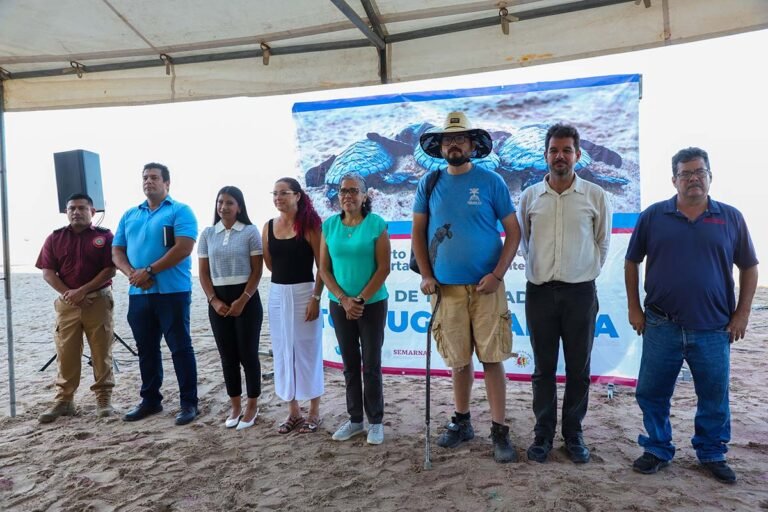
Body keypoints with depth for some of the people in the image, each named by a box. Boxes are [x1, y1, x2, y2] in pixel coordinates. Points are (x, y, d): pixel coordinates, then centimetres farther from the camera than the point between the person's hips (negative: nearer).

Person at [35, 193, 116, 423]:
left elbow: (110, 270, -7)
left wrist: (82, 291, -13)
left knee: (101, 352, 2)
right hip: (67, 303, 3)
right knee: (65, 353, 5)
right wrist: (67, 293, -10)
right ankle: (64, 400, 15)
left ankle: (103, 398, 11)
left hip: (98, 300, -2)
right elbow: (47, 272, 4)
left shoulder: (104, 236, 1)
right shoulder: (55, 238, 9)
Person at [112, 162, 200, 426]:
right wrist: (132, 273, -7)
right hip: (138, 293, 6)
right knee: (146, 349, 14)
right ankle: (150, 399, 26)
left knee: (180, 347, -1)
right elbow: (117, 251, 14)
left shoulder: (180, 211, -3)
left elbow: (183, 248, -15)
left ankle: (189, 403, 8)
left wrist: (149, 271, -16)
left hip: (172, 292, -6)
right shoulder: (130, 215, 17)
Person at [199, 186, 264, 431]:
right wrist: (214, 301, -4)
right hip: (218, 301, 4)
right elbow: (203, 273, 8)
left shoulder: (250, 232, -3)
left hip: (246, 298, -3)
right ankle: (235, 405, 23)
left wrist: (242, 301, -13)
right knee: (227, 355, 9)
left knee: (248, 353, 2)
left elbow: (257, 271, -5)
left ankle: (252, 405, 17)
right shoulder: (207, 234, 7)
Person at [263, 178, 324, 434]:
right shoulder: (269, 226, 7)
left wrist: (316, 298, -15)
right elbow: (270, 264, 15)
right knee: (283, 352, 11)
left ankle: (314, 412, 19)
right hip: (277, 293, 5)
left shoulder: (309, 225, -8)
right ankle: (293, 411, 26)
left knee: (307, 351, 4)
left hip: (304, 292, -5)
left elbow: (322, 266, -10)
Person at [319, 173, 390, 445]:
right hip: (339, 305, 3)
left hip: (372, 304, -3)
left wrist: (360, 300, -13)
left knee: (371, 364, 4)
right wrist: (344, 299, -9)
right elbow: (324, 269, 2)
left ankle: (376, 421, 17)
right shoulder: (329, 226, 2)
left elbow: (383, 268, -10)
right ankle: (355, 419, 24)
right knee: (350, 364, 12)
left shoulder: (376, 224, -7)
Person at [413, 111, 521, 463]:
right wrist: (426, 275, -1)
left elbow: (513, 231, -1)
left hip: (485, 286, -2)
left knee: (492, 359, 0)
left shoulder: (491, 182, -1)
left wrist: (497, 274, -12)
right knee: (458, 359, 12)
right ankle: (461, 422, 29)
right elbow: (418, 232, 10)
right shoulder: (429, 184, 7)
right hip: (446, 287, 2)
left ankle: (499, 431, 13)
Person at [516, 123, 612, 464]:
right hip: (540, 292, 1)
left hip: (580, 292, 0)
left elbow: (603, 243, 11)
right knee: (544, 368, 8)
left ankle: (573, 434, 23)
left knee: (578, 369, 7)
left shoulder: (596, 196, 1)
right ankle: (543, 433, 20)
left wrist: (586, 272, 11)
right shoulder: (530, 197, 4)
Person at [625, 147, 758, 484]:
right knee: (652, 394, 8)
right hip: (661, 327, 0)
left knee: (714, 398, 12)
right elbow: (632, 263, 5)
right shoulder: (653, 216, 1)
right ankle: (657, 450, 26)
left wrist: (742, 314, 3)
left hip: (713, 330, 1)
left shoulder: (731, 218, 3)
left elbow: (749, 268, 9)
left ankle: (712, 454, 33)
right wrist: (634, 308, 2)